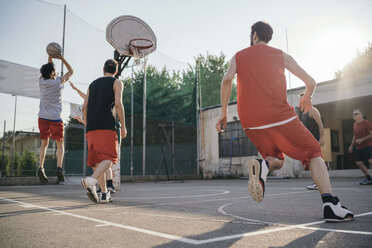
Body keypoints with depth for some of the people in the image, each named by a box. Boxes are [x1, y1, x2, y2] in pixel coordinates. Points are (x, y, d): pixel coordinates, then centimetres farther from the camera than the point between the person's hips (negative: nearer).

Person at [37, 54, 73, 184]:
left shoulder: (41, 81, 5)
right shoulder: (59, 81, -7)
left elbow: (48, 69, 26)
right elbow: (71, 71, 10)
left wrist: (50, 57, 22)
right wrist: (62, 58, 7)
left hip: (43, 117, 4)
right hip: (55, 118, -3)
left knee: (44, 143, 11)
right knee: (60, 143, 7)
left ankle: (41, 167, -4)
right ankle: (59, 167, -9)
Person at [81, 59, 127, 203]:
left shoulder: (93, 84, 25)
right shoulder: (117, 83, 9)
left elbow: (84, 107, 18)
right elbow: (118, 104, -7)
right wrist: (123, 126, -3)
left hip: (91, 127, 5)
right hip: (107, 126, -5)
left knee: (97, 159, 8)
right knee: (109, 158, -7)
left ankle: (104, 194, 7)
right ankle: (91, 180, -31)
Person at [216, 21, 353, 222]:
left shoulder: (238, 56, 17)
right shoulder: (281, 55, 15)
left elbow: (227, 80, -2)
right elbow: (310, 82, 11)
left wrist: (224, 112, 2)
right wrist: (306, 98, 31)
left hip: (251, 122, 3)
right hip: (280, 116, -2)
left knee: (278, 161, 21)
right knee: (314, 154, 9)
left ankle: (263, 164, -16)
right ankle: (330, 204, -10)